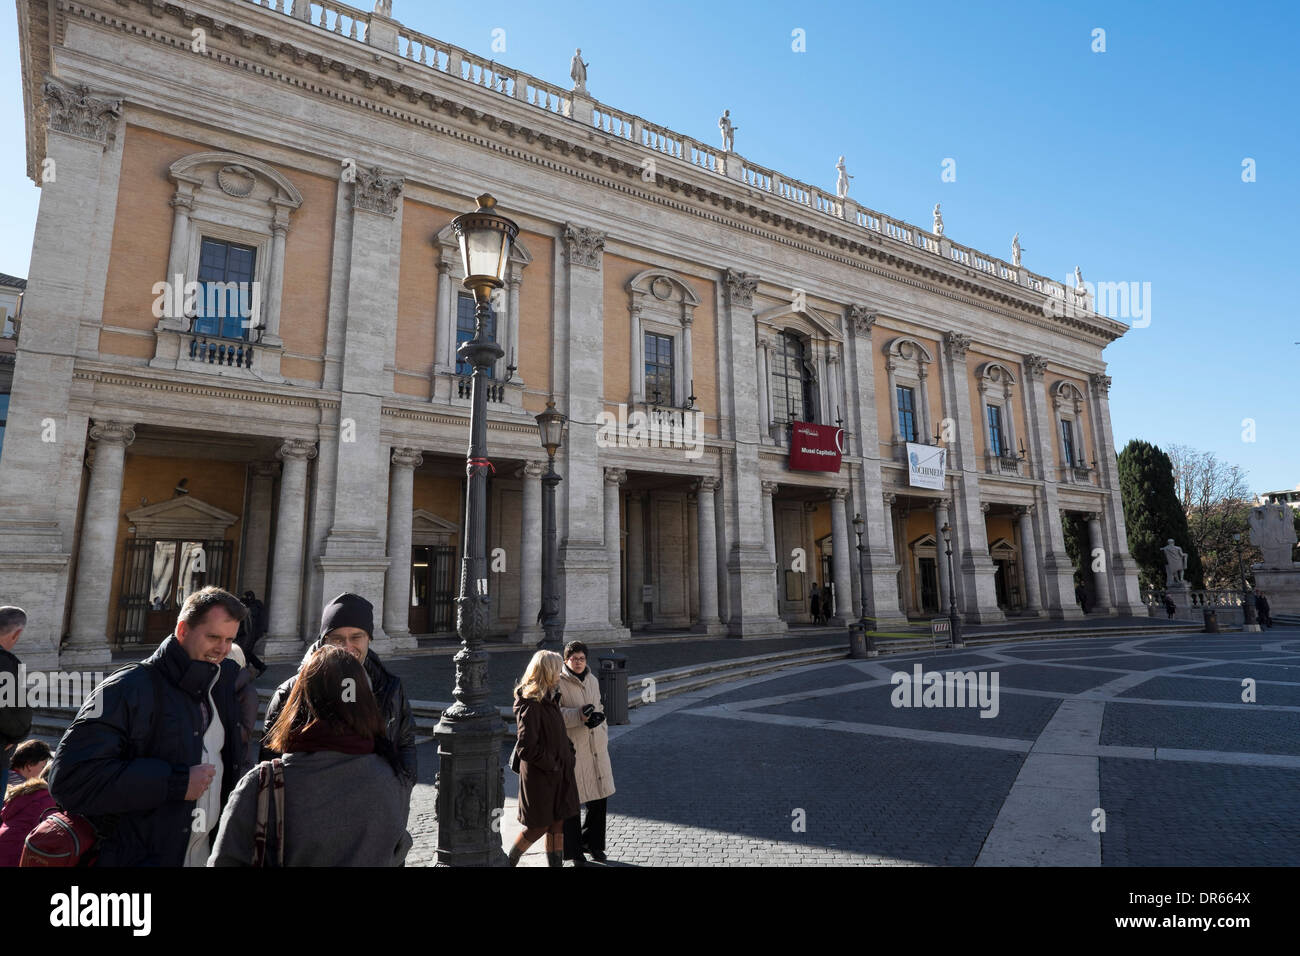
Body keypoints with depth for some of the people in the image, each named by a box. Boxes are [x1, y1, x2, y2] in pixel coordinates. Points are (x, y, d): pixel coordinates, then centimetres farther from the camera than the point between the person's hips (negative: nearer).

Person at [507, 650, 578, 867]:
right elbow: (526, 748, -26)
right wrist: (552, 765, -17)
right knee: (538, 827, 7)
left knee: (557, 825, 14)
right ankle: (509, 861, 28)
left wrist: (569, 748, 7)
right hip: (540, 778, -8)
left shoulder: (548, 699, 8)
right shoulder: (531, 705, -23)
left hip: (556, 775, 8)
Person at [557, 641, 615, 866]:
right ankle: (574, 850, 22)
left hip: (596, 747, 6)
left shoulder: (593, 680, 11)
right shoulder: (558, 683, -10)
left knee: (599, 797, 14)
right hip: (572, 749, -6)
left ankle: (593, 842, 35)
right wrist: (580, 715, -29)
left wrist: (598, 716, 3)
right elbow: (555, 713, -18)